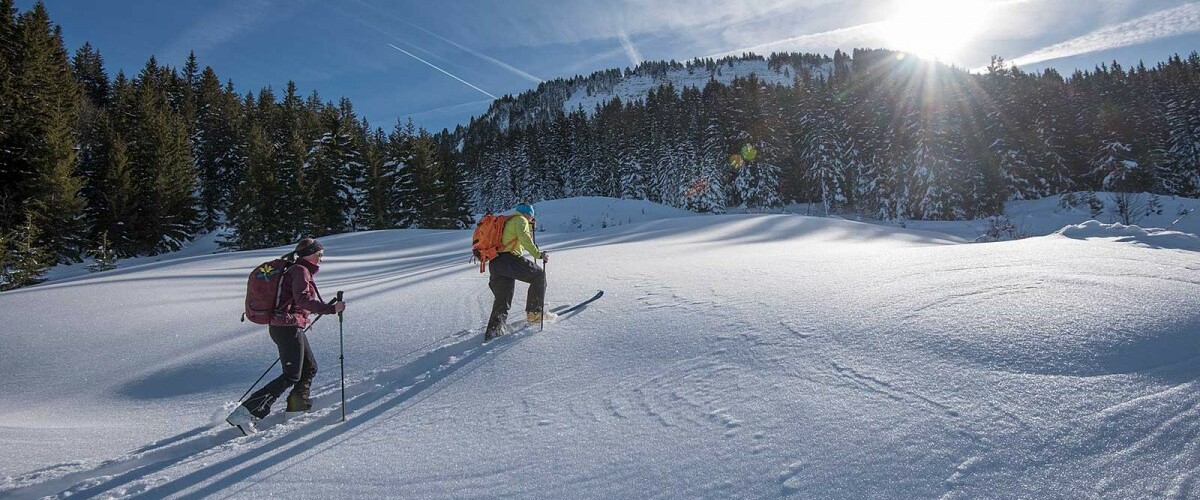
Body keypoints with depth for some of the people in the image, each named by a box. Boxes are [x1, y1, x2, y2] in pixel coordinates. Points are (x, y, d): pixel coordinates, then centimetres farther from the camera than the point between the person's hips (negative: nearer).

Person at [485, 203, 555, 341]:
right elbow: (524, 238, -13)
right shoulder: (520, 220, 6)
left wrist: (530, 227, 42)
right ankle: (534, 312, 8)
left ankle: (495, 327, -9)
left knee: (502, 300, 9)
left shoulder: (507, 221, 33)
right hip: (509, 259, -8)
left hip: (494, 264, 8)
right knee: (538, 275, 7)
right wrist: (538, 254, -15)